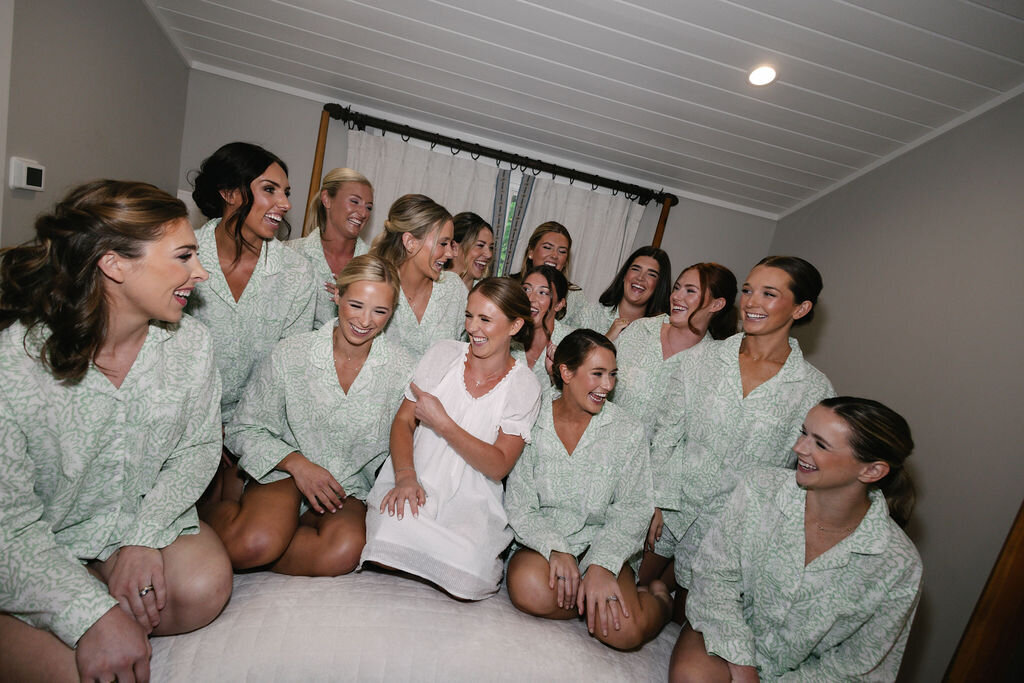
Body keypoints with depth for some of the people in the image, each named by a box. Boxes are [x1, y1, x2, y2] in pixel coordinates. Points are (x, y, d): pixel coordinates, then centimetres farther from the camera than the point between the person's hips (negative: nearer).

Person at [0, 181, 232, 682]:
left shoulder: (190, 345, -10)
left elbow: (198, 447, -1)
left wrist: (143, 537, -16)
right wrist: (92, 616, -30)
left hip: (143, 516, 4)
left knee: (205, 585, -23)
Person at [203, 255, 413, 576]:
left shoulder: (400, 367, -5)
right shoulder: (291, 354, -8)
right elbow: (244, 429, -2)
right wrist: (297, 463, -15)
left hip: (350, 486, 1)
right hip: (285, 471, -1)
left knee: (344, 550, -31)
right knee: (252, 542, -30)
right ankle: (229, 498, 4)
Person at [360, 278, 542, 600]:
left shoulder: (525, 387, -3)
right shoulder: (444, 353, 2)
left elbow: (498, 466, -10)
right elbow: (403, 421, 2)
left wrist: (442, 423, -19)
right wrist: (405, 475, -16)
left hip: (472, 499, -1)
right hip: (415, 483, 2)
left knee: (466, 584, -25)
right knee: (387, 547, -28)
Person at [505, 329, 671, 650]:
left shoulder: (628, 432, -2)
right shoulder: (531, 423, -3)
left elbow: (632, 511, -5)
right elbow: (518, 506, -4)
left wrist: (601, 565, -22)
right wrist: (556, 549, -21)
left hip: (603, 544, 0)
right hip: (542, 541, 0)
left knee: (623, 630, -26)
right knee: (529, 589, -33)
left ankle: (657, 598, 8)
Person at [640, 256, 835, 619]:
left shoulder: (814, 389, -7)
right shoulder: (703, 360, -5)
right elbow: (666, 435, -2)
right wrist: (658, 502, -6)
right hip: (674, 505, 2)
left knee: (685, 614, 12)